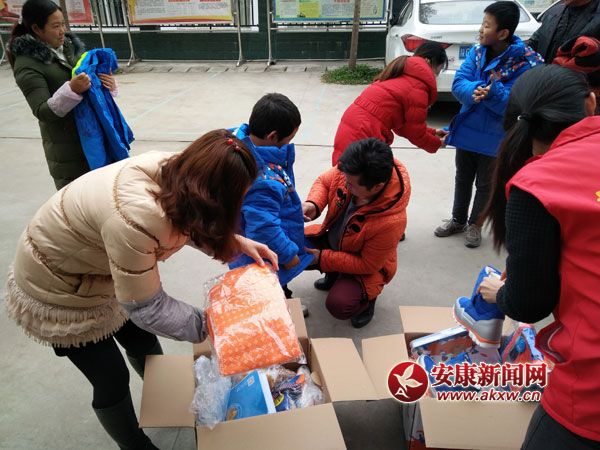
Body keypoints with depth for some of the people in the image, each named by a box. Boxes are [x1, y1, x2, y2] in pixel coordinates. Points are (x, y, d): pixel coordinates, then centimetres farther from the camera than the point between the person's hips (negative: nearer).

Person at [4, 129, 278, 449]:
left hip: (93, 263, 7)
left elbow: (191, 222, 0)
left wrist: (237, 243, -13)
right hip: (57, 290, -6)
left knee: (143, 342, 20)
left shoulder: (173, 169, -22)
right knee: (113, 380, 7)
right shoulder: (134, 217, -43)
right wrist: (209, 325, -19)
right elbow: (146, 307, -30)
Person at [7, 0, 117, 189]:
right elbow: (43, 112, -17)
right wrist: (71, 90, -32)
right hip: (66, 147, -6)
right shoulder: (28, 65, -10)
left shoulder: (71, 46, 8)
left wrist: (109, 85, -6)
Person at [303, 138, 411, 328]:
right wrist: (313, 204, -26)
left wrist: (322, 258, -25)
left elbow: (367, 264, -25)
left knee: (338, 306, -27)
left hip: (367, 266, -6)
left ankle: (367, 297, 11)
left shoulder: (391, 222, -39)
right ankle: (333, 275, 21)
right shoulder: (351, 172, -28)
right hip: (332, 239, 6)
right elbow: (324, 181, -5)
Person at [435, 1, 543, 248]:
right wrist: (474, 91, -32)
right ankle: (458, 220, 37)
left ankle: (474, 224, 32)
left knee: (485, 184, 12)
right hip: (466, 129, 4)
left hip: (495, 137, -4)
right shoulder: (477, 52, -4)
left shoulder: (527, 62, -18)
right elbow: (458, 84, -12)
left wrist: (493, 91, -38)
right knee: (463, 178, 18)